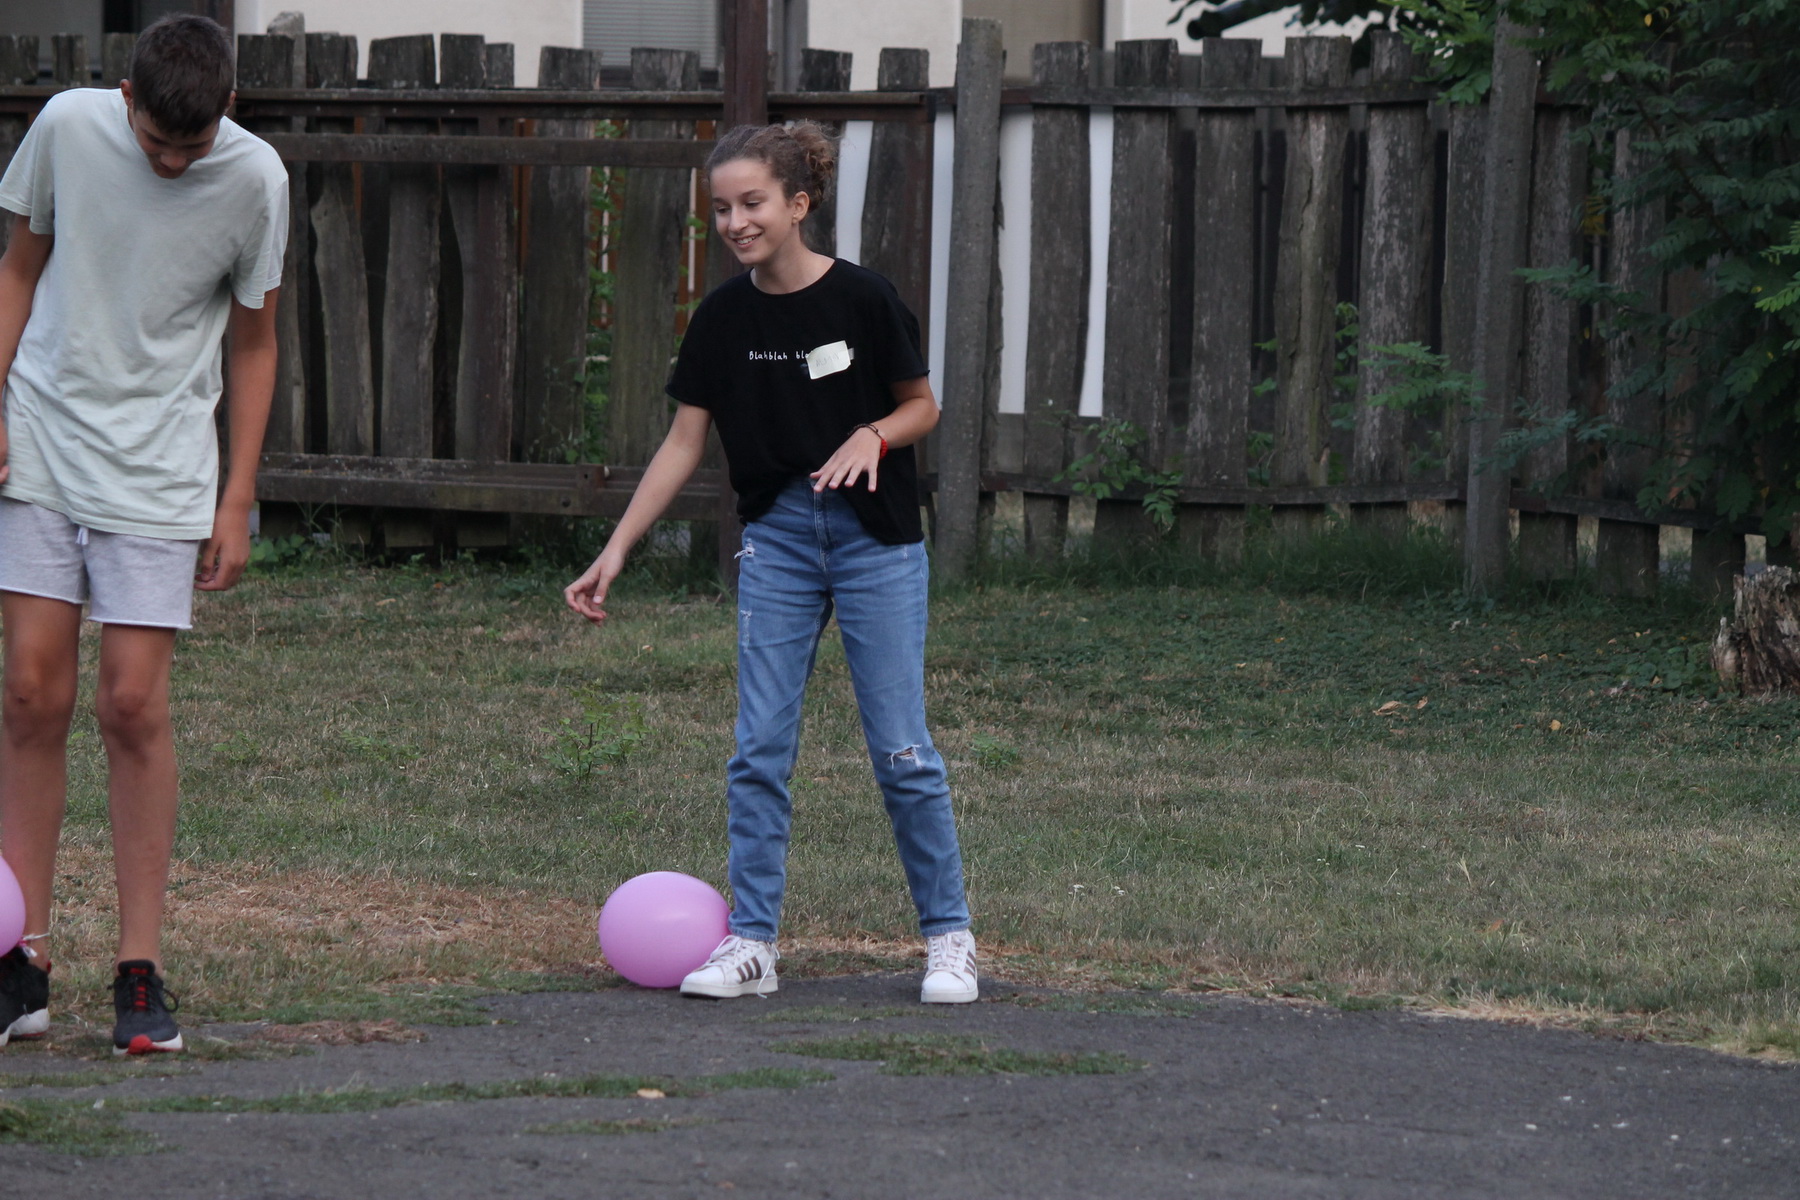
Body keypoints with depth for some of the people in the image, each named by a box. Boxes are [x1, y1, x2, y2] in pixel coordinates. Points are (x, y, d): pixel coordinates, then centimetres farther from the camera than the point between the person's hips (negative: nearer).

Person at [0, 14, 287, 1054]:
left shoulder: (254, 178, -8)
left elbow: (253, 340, 4)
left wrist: (237, 500, 2)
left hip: (160, 473, -1)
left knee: (134, 703, -7)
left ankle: (142, 971, -1)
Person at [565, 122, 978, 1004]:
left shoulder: (861, 300, -12)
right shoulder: (724, 318, -2)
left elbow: (922, 406, 1)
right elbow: (683, 443, 4)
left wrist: (874, 437, -21)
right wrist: (616, 550, 0)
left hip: (875, 539, -3)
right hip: (776, 540, 3)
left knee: (901, 749, -2)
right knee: (759, 749, 0)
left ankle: (948, 938, 10)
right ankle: (750, 943, 6)